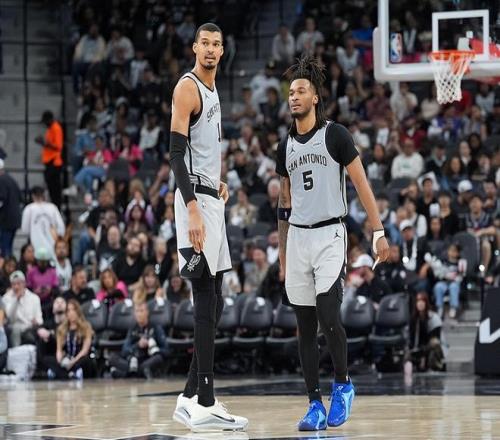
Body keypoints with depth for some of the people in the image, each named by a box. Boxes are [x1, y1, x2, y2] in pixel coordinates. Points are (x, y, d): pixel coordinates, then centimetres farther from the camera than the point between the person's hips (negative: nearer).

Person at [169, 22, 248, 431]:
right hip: (196, 201, -10)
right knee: (206, 301, -12)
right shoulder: (187, 88, -10)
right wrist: (193, 210, -26)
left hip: (213, 200, 10)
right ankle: (205, 405, -13)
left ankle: (190, 398, 14)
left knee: (213, 303, 10)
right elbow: (177, 154, -18)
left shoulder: (213, 91, 18)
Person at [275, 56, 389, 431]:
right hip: (298, 238, 6)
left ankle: (343, 384, 6)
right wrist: (282, 251, 19)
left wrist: (379, 232, -13)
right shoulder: (286, 146, 13)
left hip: (330, 235, -6)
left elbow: (362, 184, -6)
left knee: (328, 316, -17)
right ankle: (315, 405, 8)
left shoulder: (335, 135, -4)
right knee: (305, 326, 4)